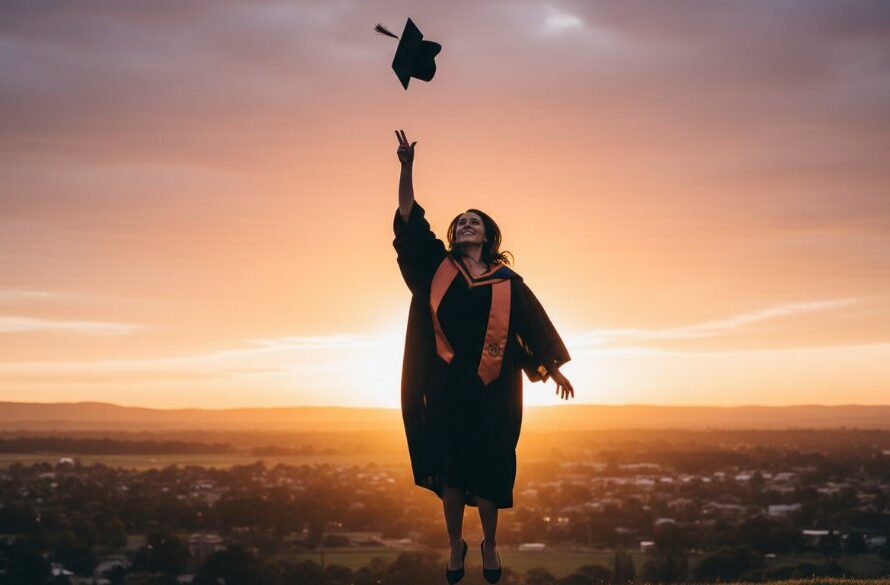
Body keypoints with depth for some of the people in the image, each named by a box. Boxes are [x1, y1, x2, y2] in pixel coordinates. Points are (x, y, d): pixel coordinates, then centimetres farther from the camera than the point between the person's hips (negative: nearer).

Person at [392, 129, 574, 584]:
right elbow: (409, 218, 1)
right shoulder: (438, 266, 6)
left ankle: (490, 545, 20)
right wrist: (407, 167, -8)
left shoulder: (507, 282, 5)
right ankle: (455, 545, 17)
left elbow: (533, 324, 10)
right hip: (447, 383, 0)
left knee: (488, 467, 3)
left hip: (492, 388, 0)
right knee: (450, 468, 4)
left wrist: (555, 368, 7)